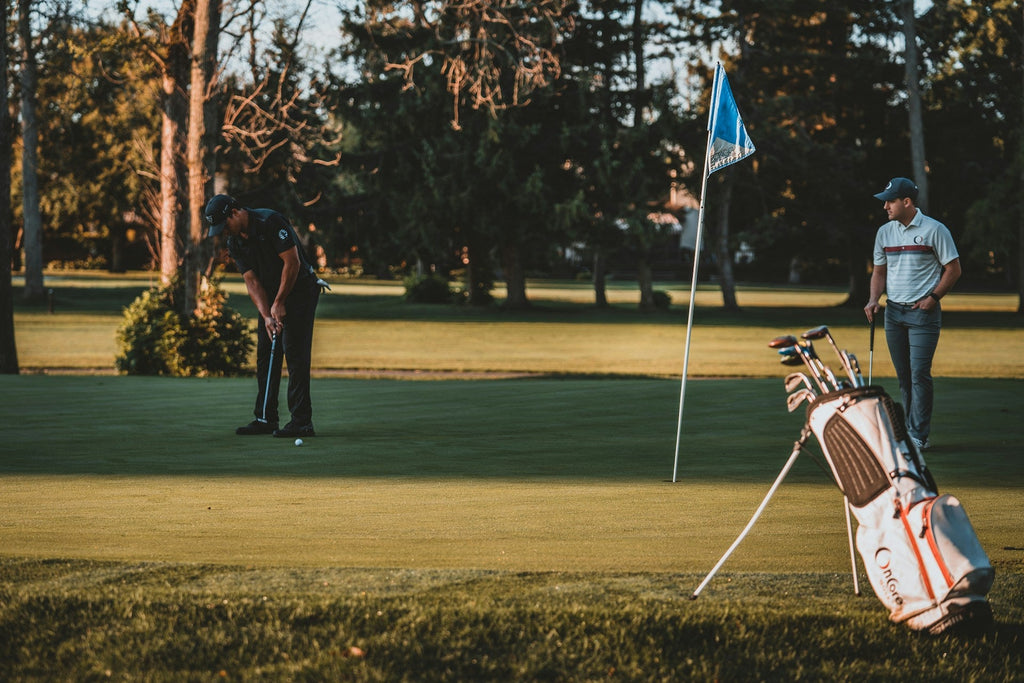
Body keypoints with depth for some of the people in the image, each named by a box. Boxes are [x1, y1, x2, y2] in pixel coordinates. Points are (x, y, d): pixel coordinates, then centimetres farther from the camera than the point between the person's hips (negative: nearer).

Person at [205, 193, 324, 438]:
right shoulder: (235, 243, 1)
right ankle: (265, 419, 11)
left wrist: (279, 303, -17)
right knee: (265, 354, 6)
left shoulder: (270, 222, -21)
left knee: (295, 353, -13)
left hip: (300, 288, -8)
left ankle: (302, 422, -15)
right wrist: (267, 316, -16)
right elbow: (252, 281, -2)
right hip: (273, 295, 8)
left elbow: (292, 262, -22)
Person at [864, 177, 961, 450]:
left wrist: (933, 298, -12)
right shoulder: (884, 232, 10)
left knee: (920, 373, -11)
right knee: (903, 374, 7)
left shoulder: (935, 230, -6)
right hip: (894, 312, 5)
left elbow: (953, 269, -3)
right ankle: (910, 430, 15)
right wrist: (873, 300, 1)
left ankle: (919, 435, -8)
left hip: (923, 312, -5)